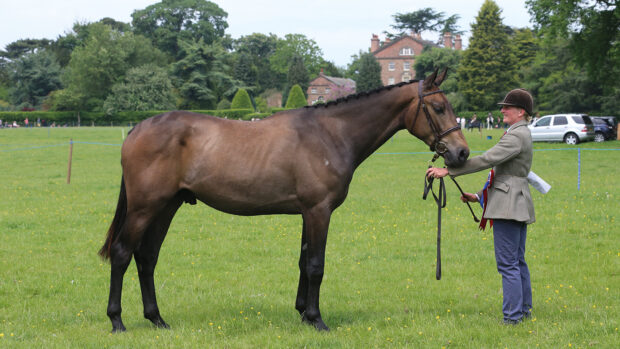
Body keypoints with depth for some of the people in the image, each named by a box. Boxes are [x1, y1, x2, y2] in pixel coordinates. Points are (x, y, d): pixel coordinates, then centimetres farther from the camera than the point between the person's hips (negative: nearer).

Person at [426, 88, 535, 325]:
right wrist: (480, 196, 20)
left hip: (508, 205, -11)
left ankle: (512, 316, -7)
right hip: (517, 205, 11)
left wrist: (447, 171, -21)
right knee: (517, 261, 16)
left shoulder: (516, 136, -15)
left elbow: (486, 160, -22)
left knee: (508, 263, -8)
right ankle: (524, 310, 23)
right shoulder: (521, 134, 18)